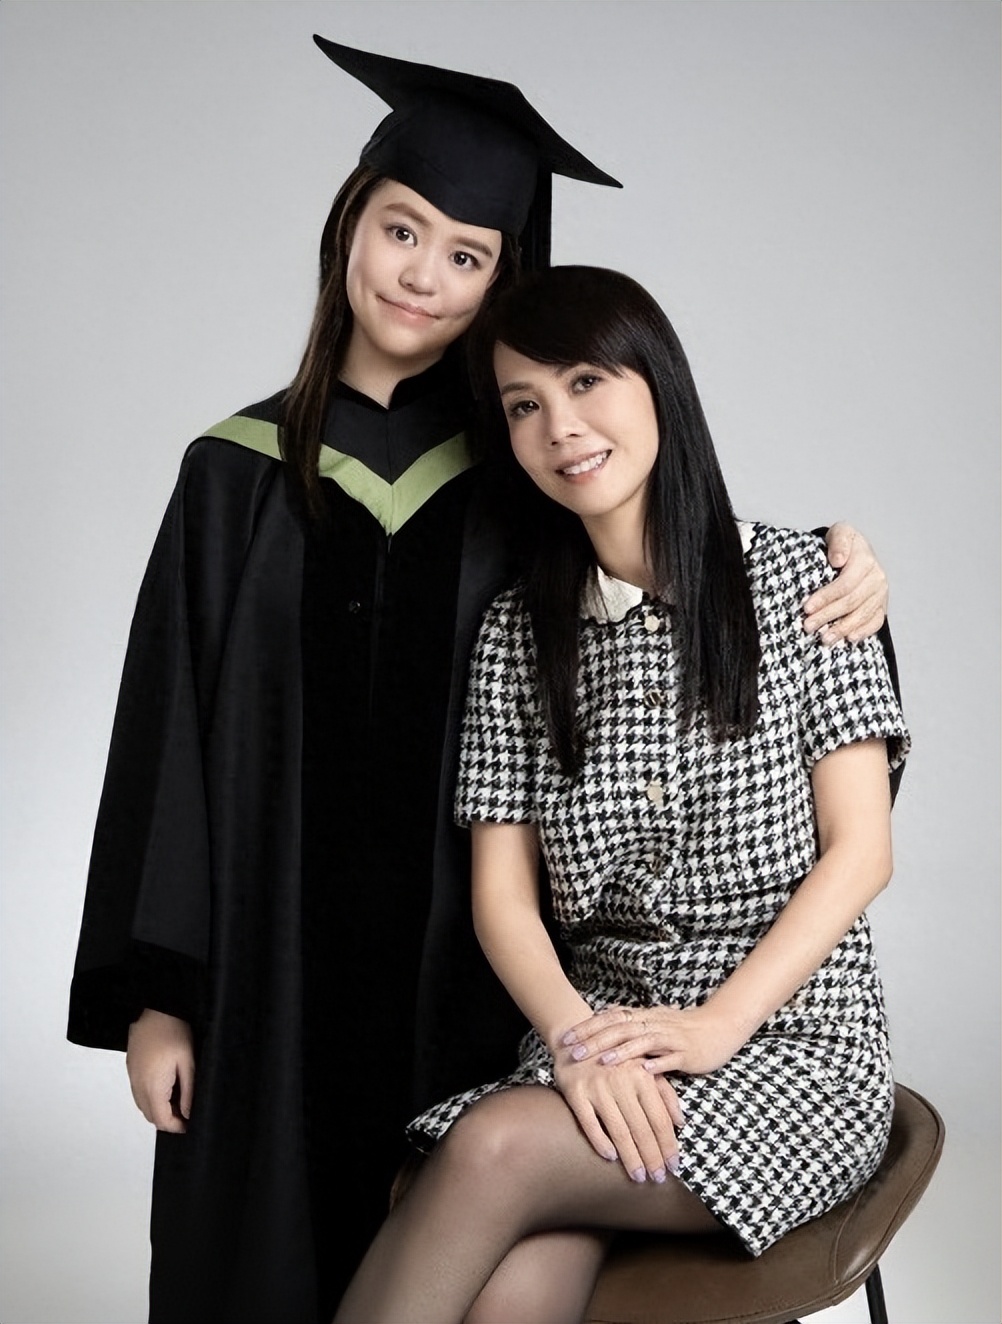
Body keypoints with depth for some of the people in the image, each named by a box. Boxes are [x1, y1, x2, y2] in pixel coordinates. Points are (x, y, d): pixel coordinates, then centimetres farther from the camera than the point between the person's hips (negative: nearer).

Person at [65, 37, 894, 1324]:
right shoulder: (242, 469, 3)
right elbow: (172, 737, 2)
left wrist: (839, 555, -14)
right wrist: (154, 993, -2)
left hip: (466, 951, 0)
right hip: (278, 957, 1)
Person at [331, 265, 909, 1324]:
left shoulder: (797, 581, 1)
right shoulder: (516, 634, 9)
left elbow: (859, 851, -3)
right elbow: (502, 893, 3)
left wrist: (716, 1025, -15)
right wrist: (574, 1037, -16)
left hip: (790, 1033, -2)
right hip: (592, 1029, 2)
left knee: (495, 1148, -29)